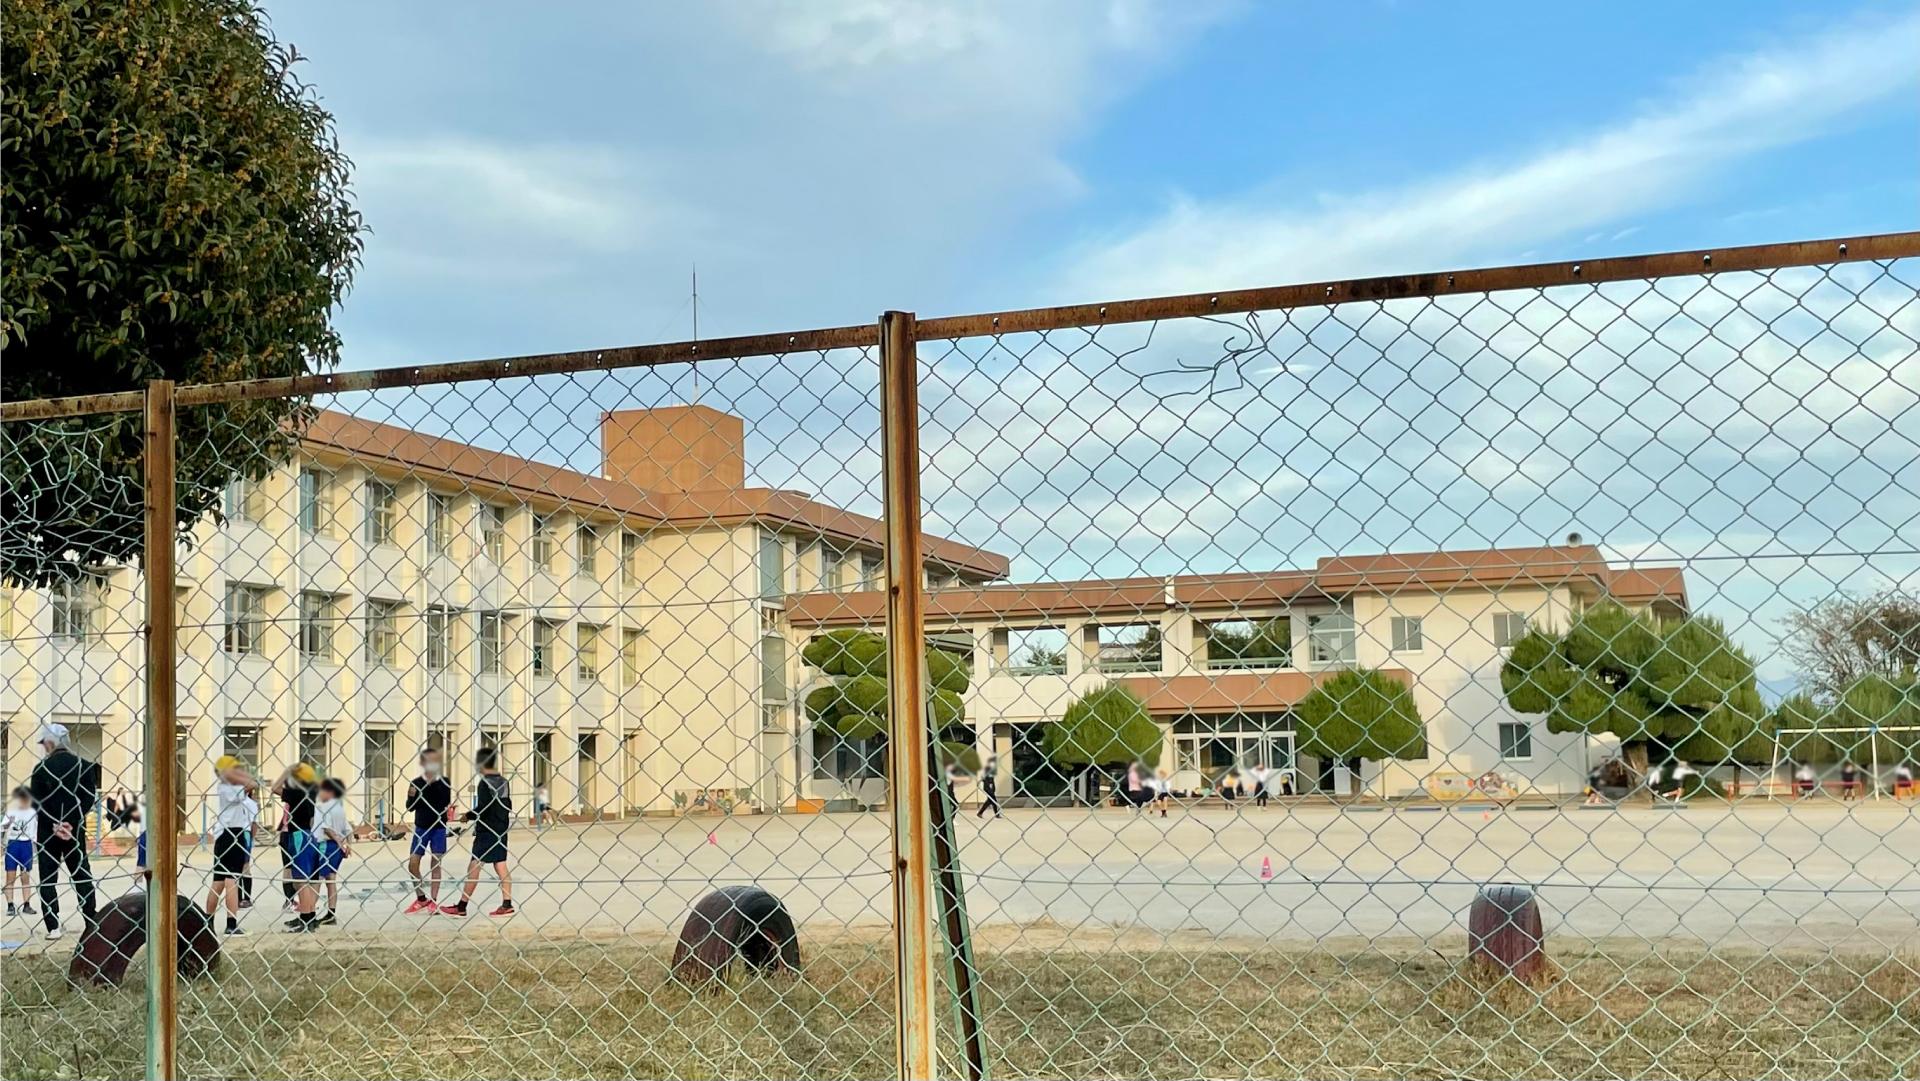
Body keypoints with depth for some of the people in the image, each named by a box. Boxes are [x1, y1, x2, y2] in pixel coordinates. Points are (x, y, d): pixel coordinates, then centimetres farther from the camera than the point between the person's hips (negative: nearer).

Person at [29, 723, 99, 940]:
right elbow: (90, 799, -5)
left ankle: (53, 927, -1)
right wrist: (70, 823, -8)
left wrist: (55, 825, -11)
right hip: (75, 832, 3)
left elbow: (37, 803, -11)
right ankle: (92, 924, 8)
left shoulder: (42, 768, -8)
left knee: (47, 880, 5)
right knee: (82, 877, 10)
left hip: (47, 832, -2)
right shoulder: (84, 766, -1)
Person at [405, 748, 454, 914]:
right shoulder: (416, 783, -1)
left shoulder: (444, 782, -3)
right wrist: (411, 796, -17)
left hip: (438, 827, -2)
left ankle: (433, 900, 6)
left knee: (436, 863, 0)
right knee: (412, 863, 0)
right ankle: (421, 898, 17)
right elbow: (410, 807, 1)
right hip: (421, 827, 2)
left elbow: (446, 803, -5)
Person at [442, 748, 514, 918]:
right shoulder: (503, 781, 10)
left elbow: (482, 808, -20)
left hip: (486, 832, -8)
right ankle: (507, 905, 3)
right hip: (501, 830, 8)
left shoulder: (485, 783, -13)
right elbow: (508, 806, 15)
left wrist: (468, 816, -5)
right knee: (501, 866, 7)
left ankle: (461, 907, -2)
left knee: (474, 866, -4)